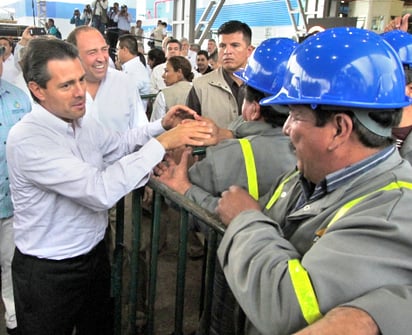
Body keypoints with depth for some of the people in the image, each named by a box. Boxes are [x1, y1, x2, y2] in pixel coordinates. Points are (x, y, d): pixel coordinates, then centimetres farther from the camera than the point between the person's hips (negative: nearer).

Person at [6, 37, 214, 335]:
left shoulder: (84, 123, -1)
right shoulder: (27, 140, -27)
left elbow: (118, 145, 18)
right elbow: (100, 191, -36)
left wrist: (161, 126, 2)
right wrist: (162, 143, -32)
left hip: (95, 253, 7)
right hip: (49, 273, -7)